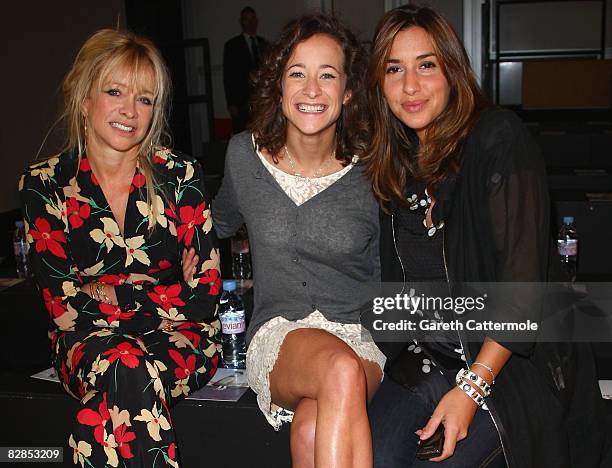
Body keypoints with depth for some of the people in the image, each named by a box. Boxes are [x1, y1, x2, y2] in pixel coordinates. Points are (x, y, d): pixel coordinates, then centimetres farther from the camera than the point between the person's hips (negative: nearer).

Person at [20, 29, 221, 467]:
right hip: (87, 340, 1)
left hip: (178, 337, 0)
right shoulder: (45, 184, 1)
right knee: (127, 371, -34)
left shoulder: (180, 175, -1)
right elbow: (63, 305, -5)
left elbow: (204, 296, -5)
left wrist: (105, 291, -10)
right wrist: (165, 294, -8)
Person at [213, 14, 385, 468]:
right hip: (278, 334, 1)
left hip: (361, 336, 0)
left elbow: (385, 279, 9)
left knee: (313, 428, -34)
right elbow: (222, 222, 24)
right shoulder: (244, 154, 1)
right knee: (340, 370, -35)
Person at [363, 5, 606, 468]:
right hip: (426, 357, 4)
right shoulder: (394, 162, 6)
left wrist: (472, 388, -20)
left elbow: (523, 279, -17)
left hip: (510, 362, -4)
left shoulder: (499, 138, -12)